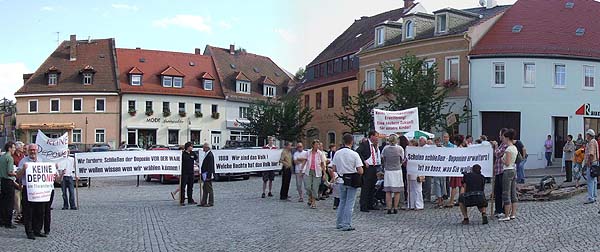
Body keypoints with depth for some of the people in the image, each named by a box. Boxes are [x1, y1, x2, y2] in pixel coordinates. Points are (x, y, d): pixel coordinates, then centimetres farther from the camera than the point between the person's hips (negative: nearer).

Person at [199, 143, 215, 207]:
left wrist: (208, 176, -23)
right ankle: (203, 202, 20)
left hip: (208, 175, -11)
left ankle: (211, 203, 4)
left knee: (209, 189, -3)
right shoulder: (207, 154, 14)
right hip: (205, 175, 11)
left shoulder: (210, 155, -18)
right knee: (204, 189, 14)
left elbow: (210, 167, -22)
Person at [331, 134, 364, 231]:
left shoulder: (337, 153, -2)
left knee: (342, 202, 18)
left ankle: (339, 223, 23)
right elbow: (360, 171, -15)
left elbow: (334, 169, 1)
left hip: (342, 180, 4)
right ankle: (346, 225, 4)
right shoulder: (354, 154, -14)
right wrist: (354, 171, 5)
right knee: (349, 203, 3)